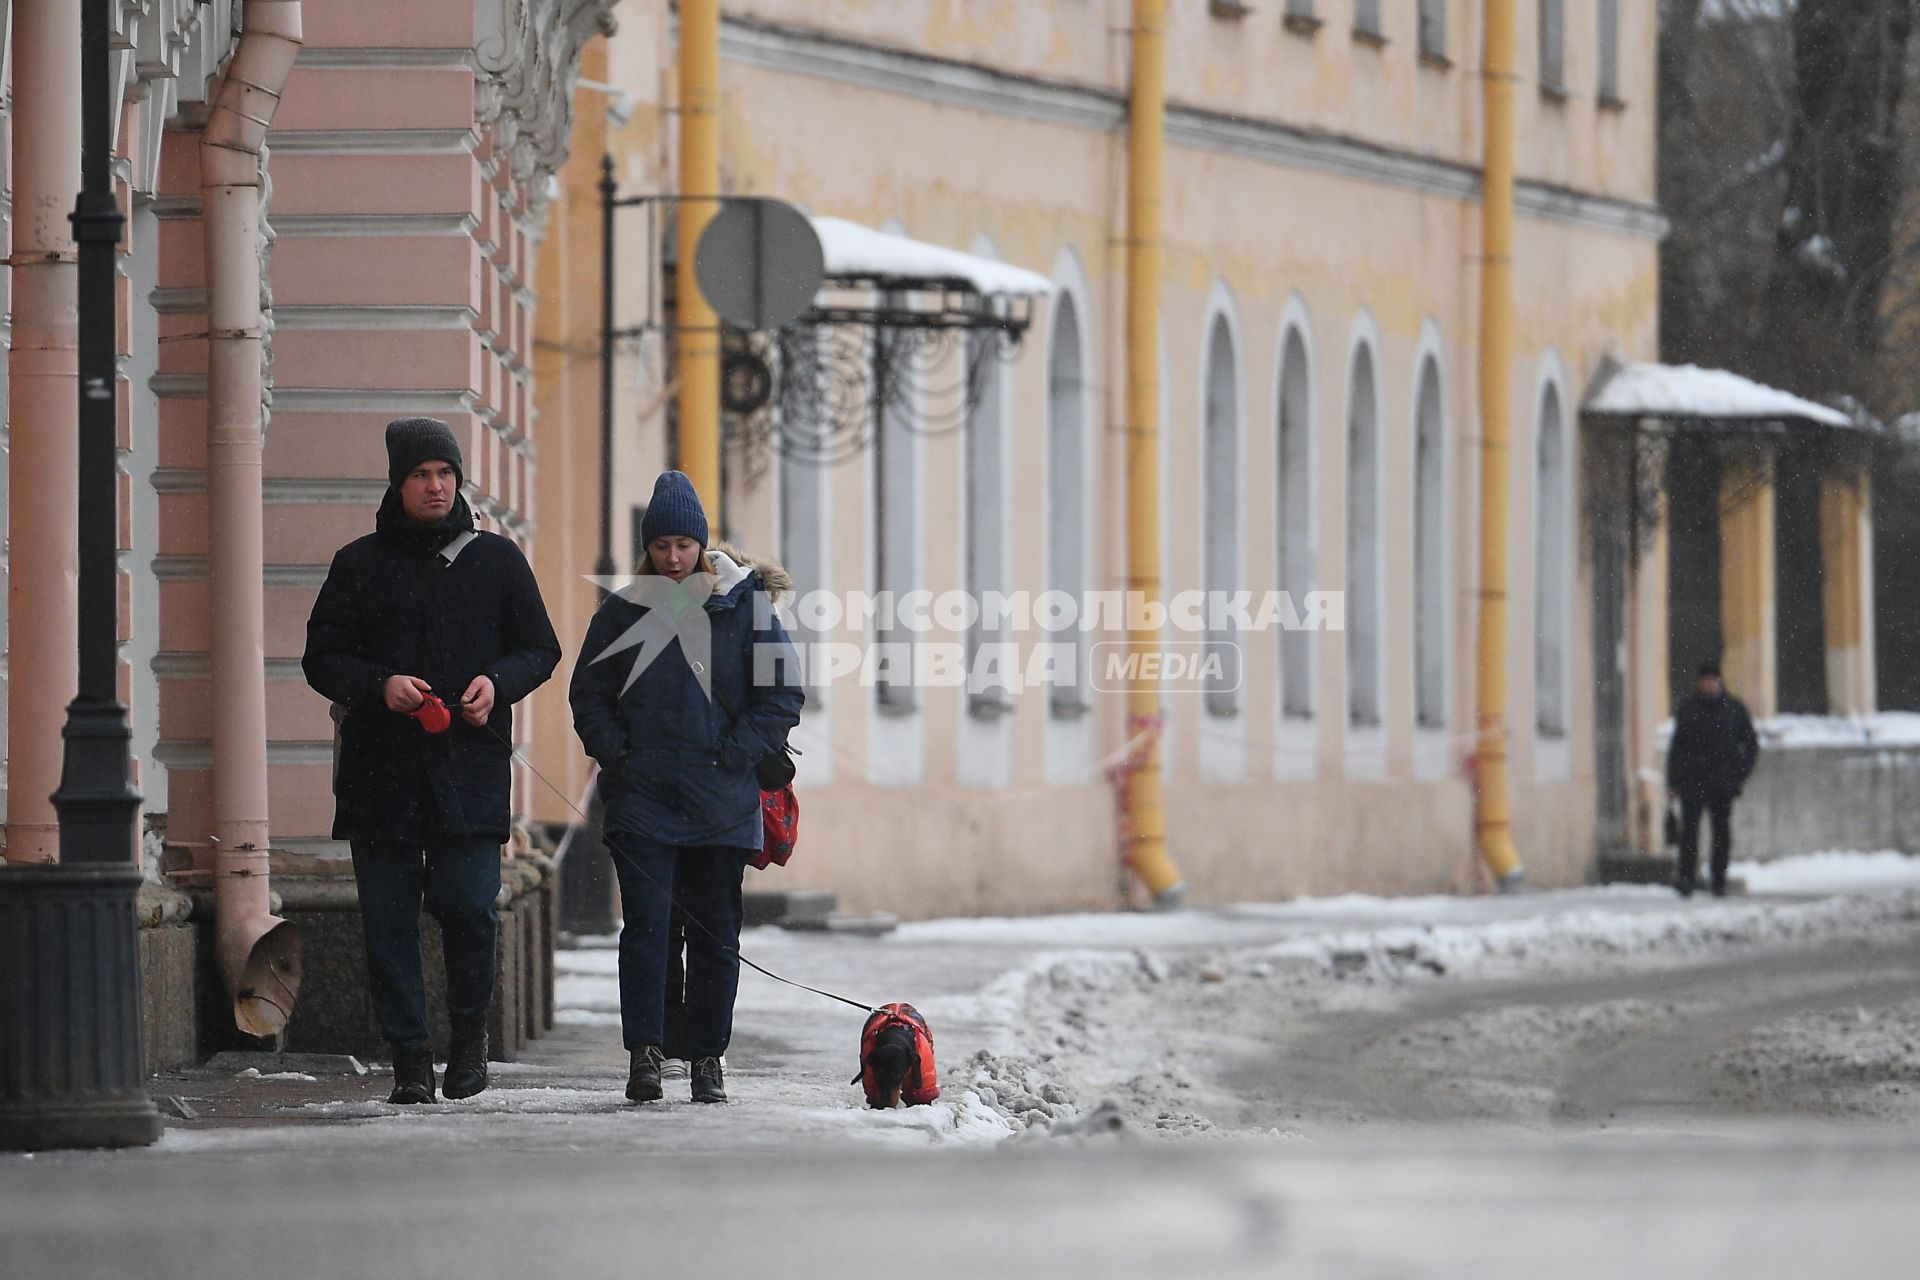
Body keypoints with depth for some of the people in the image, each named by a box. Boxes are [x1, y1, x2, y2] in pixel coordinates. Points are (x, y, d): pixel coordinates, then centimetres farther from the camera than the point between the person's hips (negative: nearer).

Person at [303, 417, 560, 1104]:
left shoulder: (496, 559, 9)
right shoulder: (359, 564, 8)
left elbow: (540, 649, 13)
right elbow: (322, 658, 8)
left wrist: (498, 683, -8)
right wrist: (379, 686, -12)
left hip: (471, 766, -1)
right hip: (381, 770, 1)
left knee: (468, 905, -10)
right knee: (388, 917, -1)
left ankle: (470, 1028, 14)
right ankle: (408, 1055, 7)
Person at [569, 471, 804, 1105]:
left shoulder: (743, 604, 1)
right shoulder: (623, 612, 7)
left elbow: (782, 694, 2)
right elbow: (589, 694, 14)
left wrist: (734, 757, -7)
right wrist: (617, 754, -1)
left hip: (719, 802, 0)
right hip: (642, 798, 0)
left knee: (716, 933, 5)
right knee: (646, 925, -10)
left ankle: (707, 1057, 13)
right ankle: (644, 1053, -10)